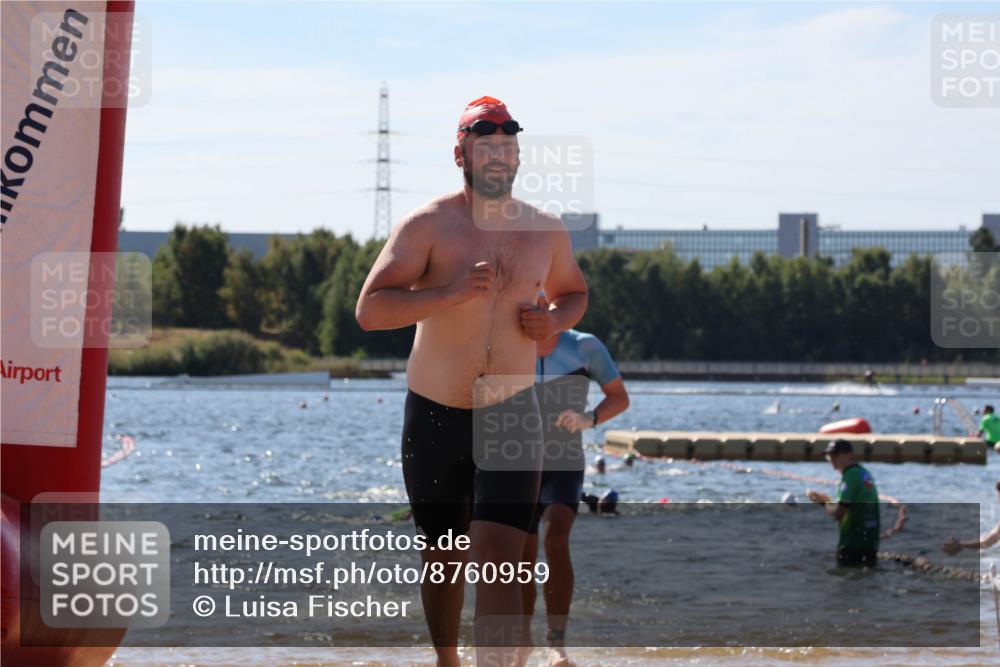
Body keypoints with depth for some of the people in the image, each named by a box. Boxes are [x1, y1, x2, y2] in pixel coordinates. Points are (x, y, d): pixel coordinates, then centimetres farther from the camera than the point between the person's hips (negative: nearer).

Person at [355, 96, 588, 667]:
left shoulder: (546, 231, 4)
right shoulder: (428, 226, -8)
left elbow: (574, 291, 24)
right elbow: (370, 309, -16)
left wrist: (557, 321, 0)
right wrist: (448, 294, -29)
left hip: (512, 413, 1)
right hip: (435, 416, -1)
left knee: (500, 560, -15)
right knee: (443, 557, 13)